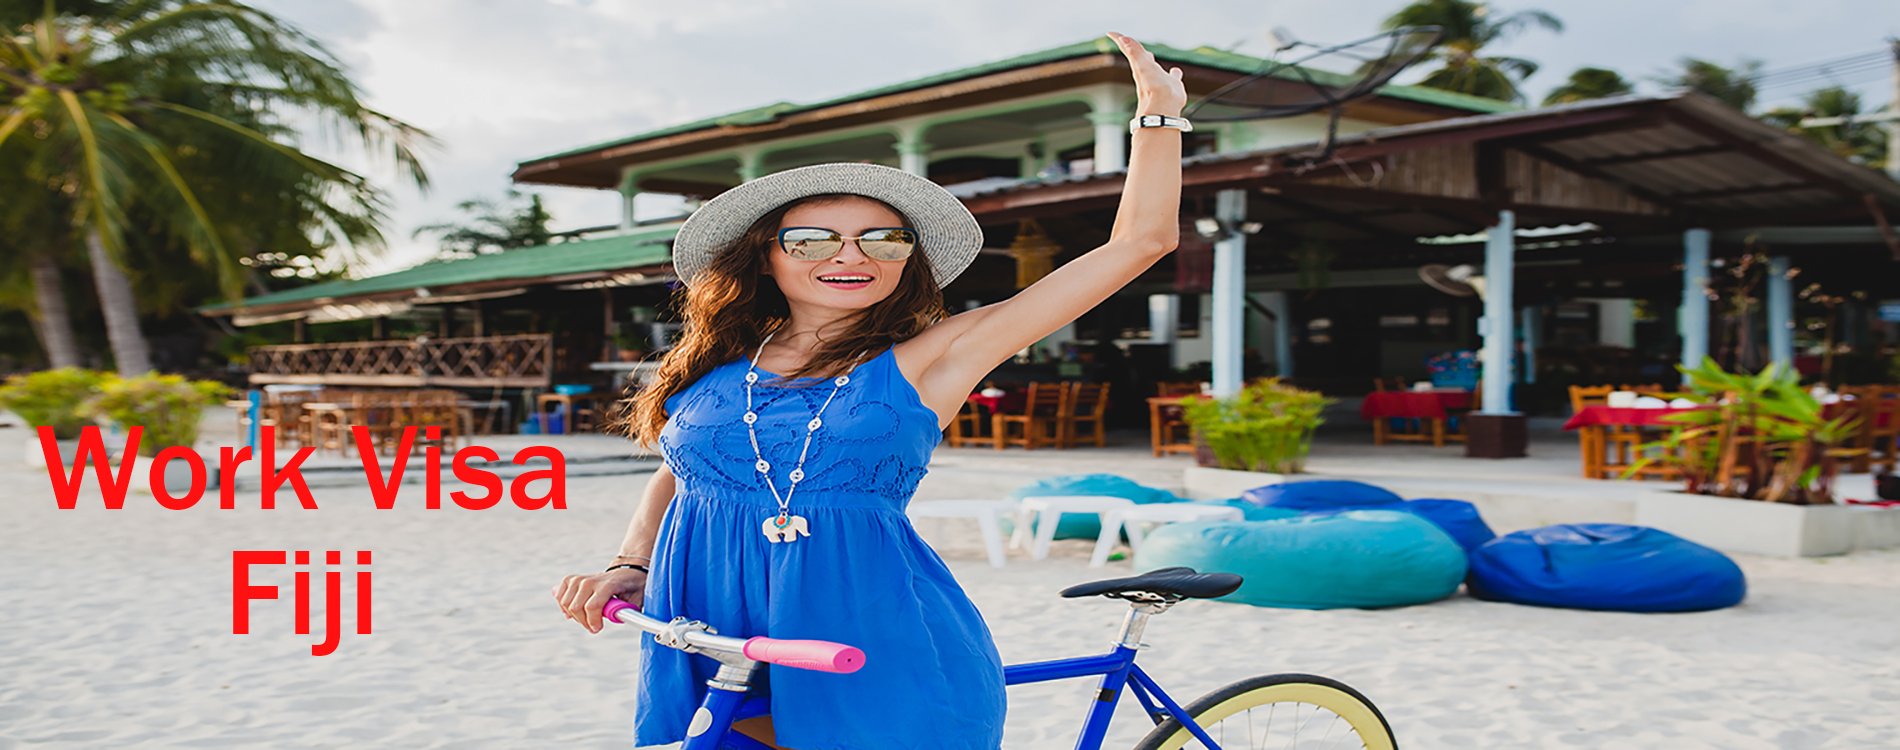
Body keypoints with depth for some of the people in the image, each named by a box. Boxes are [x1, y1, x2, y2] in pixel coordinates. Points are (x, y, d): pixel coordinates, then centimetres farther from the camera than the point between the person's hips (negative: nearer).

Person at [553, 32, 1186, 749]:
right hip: (706, 676, 3)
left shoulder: (921, 360, -3)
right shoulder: (713, 366, 6)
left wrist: (1158, 112, 3)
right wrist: (627, 568, 7)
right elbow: (677, 474, 24)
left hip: (879, 682, -3)